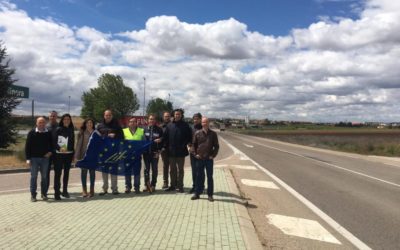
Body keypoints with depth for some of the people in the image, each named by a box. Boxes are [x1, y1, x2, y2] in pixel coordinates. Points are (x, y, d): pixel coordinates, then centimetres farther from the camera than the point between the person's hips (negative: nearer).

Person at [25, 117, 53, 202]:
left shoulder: (48, 133, 4)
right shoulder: (32, 133, -2)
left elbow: (52, 144, 14)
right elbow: (27, 146, -3)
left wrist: (50, 151, -6)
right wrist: (28, 158, -9)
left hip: (45, 158, 2)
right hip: (34, 158, -2)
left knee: (44, 177, 8)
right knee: (33, 177, 2)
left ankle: (44, 194, 19)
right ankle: (33, 195, 11)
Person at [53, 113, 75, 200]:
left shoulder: (71, 130, 10)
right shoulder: (58, 130, -2)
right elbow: (54, 141, -6)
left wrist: (73, 154, 10)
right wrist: (59, 148, -23)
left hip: (69, 154, 4)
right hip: (59, 154, -4)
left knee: (66, 173, 10)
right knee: (58, 173, -5)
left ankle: (65, 191, 21)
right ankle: (57, 192, 0)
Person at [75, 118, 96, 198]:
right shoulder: (82, 133, 2)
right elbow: (78, 144, 1)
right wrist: (77, 156, -5)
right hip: (84, 155, 0)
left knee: (92, 172, 7)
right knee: (84, 171, 4)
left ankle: (92, 189, 17)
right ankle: (84, 190, 13)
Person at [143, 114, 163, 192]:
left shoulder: (159, 129, 1)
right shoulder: (145, 129, 6)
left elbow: (162, 140, 1)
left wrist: (159, 150, -9)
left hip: (155, 152, -2)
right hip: (146, 152, 2)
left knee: (154, 169, 4)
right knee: (146, 169, 6)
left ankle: (153, 185, 14)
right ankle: (147, 185, 14)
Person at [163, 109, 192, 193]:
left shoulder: (185, 125, -2)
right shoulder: (169, 125, 5)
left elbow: (189, 137, -2)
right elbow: (165, 137, 7)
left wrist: (184, 145, -11)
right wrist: (167, 146, -1)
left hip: (181, 151, -3)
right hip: (171, 151, 3)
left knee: (180, 169, 6)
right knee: (172, 169, 11)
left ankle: (180, 186, 13)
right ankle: (173, 185, 22)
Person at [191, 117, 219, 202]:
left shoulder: (213, 134, 1)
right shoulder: (197, 133, 2)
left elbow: (216, 146, 4)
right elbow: (193, 144, 9)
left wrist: (213, 155, -5)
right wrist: (195, 154, -1)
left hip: (209, 159, -1)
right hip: (200, 158, 1)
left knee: (210, 177, 5)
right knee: (199, 176, 8)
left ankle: (210, 195, 13)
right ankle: (197, 193, 17)